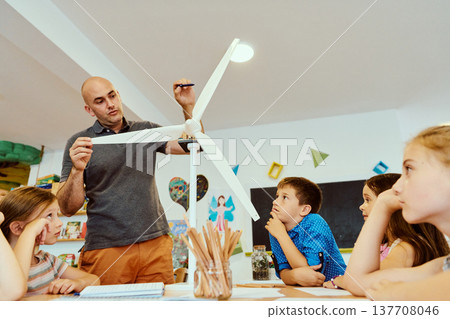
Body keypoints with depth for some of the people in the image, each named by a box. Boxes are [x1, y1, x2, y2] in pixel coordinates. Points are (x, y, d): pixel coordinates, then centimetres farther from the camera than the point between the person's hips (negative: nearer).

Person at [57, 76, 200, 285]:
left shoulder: (147, 130, 11)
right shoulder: (78, 143, 5)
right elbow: (67, 209, 0)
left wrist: (188, 107, -9)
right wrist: (77, 170, -17)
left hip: (156, 243, 2)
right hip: (105, 250, -1)